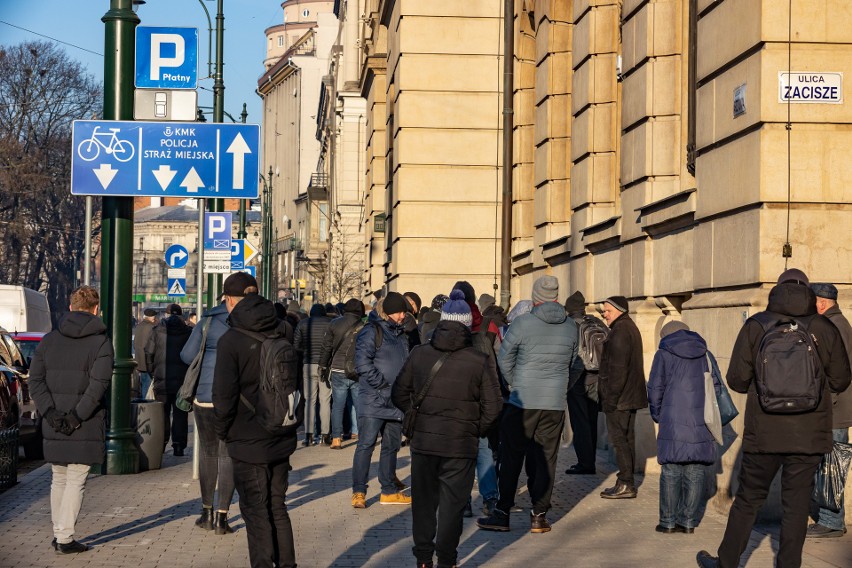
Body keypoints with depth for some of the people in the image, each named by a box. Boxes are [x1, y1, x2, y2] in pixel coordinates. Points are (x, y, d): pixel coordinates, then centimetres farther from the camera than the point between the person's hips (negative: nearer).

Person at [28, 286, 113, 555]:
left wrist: (51, 412, -5)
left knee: (58, 479, 16)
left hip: (54, 425, 4)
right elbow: (98, 384, -17)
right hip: (84, 427, -4)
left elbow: (35, 379, 0)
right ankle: (65, 538, 0)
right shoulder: (100, 341, -6)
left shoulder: (50, 339, 7)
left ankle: (58, 534, 21)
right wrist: (77, 416, -15)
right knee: (76, 481, 1)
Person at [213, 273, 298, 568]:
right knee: (278, 509, 18)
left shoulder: (231, 341, -16)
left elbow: (224, 395, -16)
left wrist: (223, 431, 0)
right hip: (281, 441, 6)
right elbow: (294, 381, 7)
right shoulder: (281, 335, 2)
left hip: (248, 443, -6)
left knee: (257, 515, 3)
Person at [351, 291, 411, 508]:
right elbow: (363, 364, -16)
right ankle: (358, 492, -4)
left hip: (396, 402, 8)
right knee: (366, 444, -8)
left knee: (392, 445, 13)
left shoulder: (401, 334, 17)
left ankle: (389, 490, 21)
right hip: (373, 400, -8)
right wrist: (383, 385, -17)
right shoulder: (371, 332, -8)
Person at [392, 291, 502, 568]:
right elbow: (493, 405, -8)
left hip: (423, 440, 2)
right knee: (452, 503, 7)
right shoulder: (479, 361, -8)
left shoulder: (419, 354, -1)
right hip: (461, 444, -2)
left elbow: (399, 394, 4)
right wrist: (476, 429, 7)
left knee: (423, 501, 14)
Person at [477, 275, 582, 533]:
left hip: (522, 403, -3)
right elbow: (574, 366, 16)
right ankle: (539, 515, 9)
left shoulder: (522, 324, -8)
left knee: (511, 458, 5)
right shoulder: (571, 327, 5)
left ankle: (502, 513, 7)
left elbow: (504, 359, 1)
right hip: (555, 405, 3)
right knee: (545, 459, 8)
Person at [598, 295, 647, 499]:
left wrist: (611, 397, -20)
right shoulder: (631, 328, 19)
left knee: (619, 438, -8)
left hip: (619, 398, -11)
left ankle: (625, 484, -8)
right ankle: (627, 482, 16)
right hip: (630, 396, 11)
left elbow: (617, 368, -21)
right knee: (627, 438, 12)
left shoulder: (619, 331, -15)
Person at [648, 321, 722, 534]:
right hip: (702, 424, 3)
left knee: (671, 472, 1)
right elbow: (717, 387, 13)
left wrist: (657, 415, 14)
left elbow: (655, 389, 0)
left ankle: (668, 521, 2)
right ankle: (689, 521, 7)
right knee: (695, 472, 6)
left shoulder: (664, 355, 3)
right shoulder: (706, 355, 13)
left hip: (674, 422, -3)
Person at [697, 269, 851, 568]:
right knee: (796, 504, 8)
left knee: (748, 499, 12)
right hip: (809, 434, 0)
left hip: (764, 432, 0)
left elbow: (736, 379, -4)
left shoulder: (756, 326, -4)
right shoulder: (825, 329, -1)